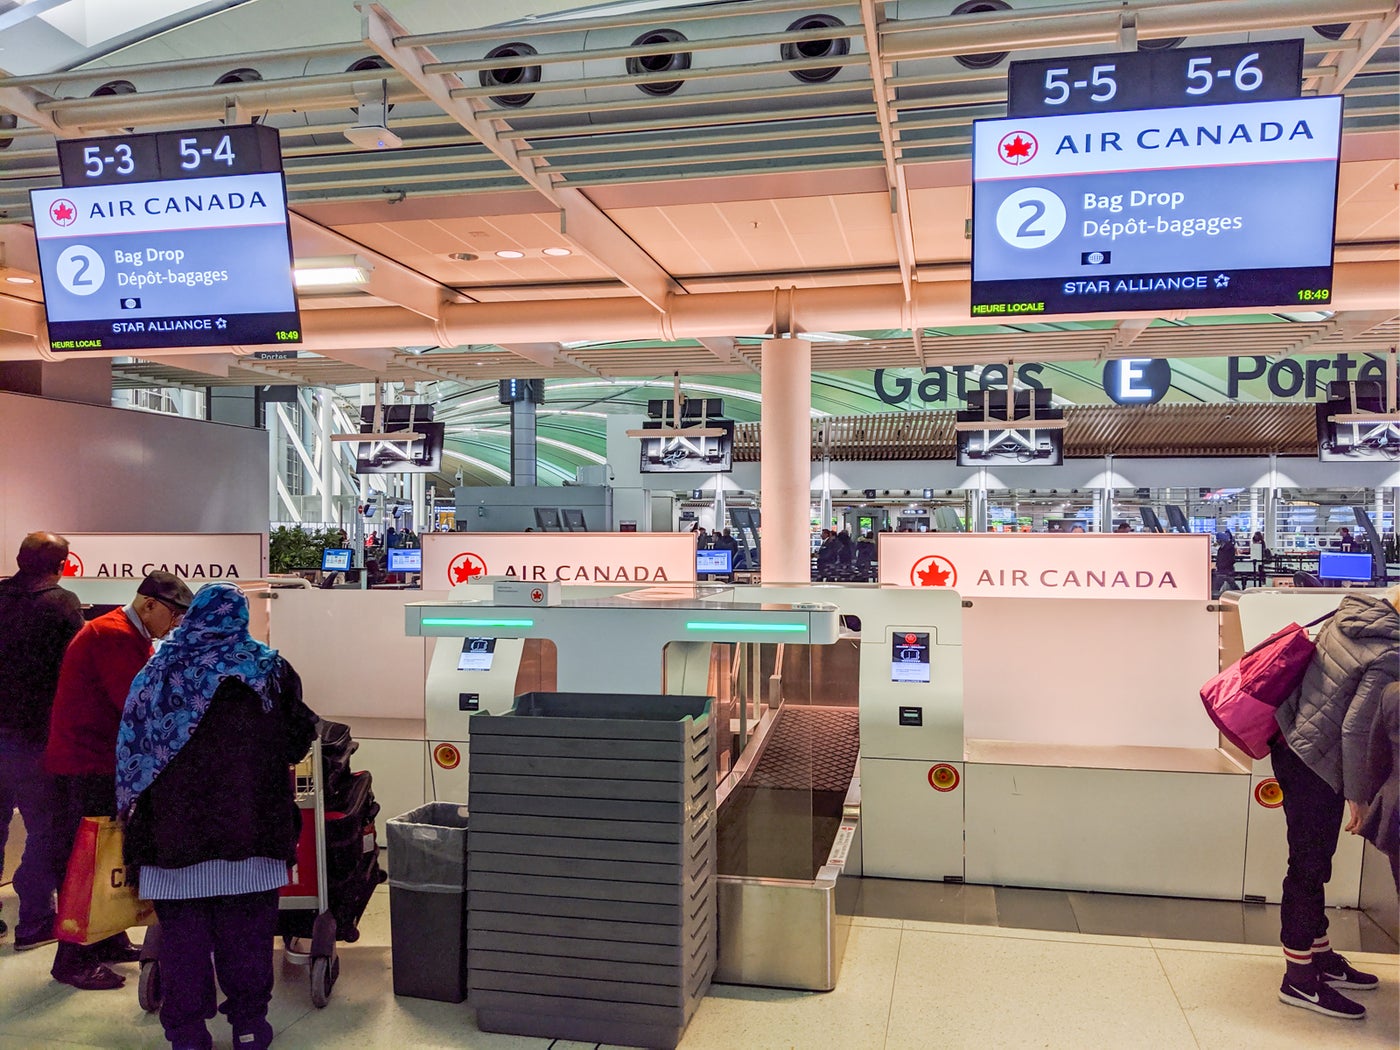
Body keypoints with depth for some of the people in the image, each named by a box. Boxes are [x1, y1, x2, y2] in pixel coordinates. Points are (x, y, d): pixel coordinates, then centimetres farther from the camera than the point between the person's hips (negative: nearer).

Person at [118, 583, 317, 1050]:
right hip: (249, 827, -1)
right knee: (246, 927, 9)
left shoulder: (156, 672, 5)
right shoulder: (269, 670, 1)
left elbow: (131, 750, 6)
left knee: (182, 932, 9)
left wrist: (135, 813, 15)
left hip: (172, 828, 1)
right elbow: (298, 738, 5)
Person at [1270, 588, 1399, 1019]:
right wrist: (1356, 793, -9)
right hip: (1316, 761, -9)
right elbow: (1356, 729, -20)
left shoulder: (1350, 612, 1)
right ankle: (1300, 979, 15)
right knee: (1309, 866, 3)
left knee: (1313, 862, 20)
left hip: (1292, 739, 9)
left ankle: (1320, 956, 35)